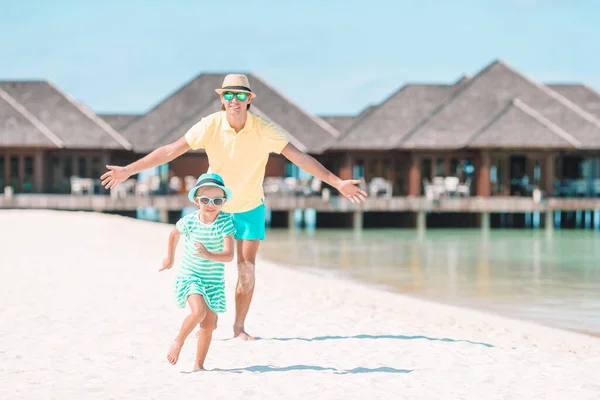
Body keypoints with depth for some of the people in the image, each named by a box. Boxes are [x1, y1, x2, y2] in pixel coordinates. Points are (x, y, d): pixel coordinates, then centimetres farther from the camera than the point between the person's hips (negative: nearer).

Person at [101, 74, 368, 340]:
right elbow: (171, 151, -16)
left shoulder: (264, 130, -20)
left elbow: (300, 157, -21)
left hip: (250, 208, 0)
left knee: (247, 270, 0)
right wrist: (127, 171, -19)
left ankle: (239, 327, 12)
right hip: (216, 206, 0)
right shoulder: (210, 126, -19)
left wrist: (337, 182, -29)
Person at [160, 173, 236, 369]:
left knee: (208, 325, 4)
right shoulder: (189, 221, -14)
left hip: (214, 279, 1)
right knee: (198, 312, -23)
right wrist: (170, 258, 19)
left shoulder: (225, 222, -18)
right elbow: (174, 234, 10)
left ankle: (199, 365, 17)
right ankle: (179, 340, 3)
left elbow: (229, 255, -26)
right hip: (189, 275, -1)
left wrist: (208, 254, -42)